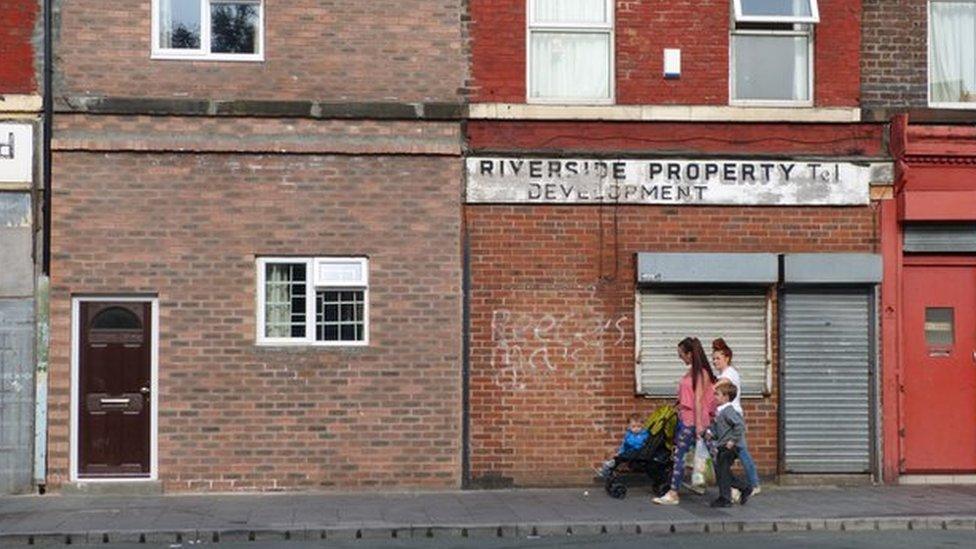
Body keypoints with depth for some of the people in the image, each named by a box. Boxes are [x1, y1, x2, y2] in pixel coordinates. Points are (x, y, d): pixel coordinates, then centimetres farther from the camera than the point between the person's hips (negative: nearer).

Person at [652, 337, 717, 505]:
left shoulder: (701, 373, -12)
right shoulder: (691, 371, 13)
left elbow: (698, 399, -16)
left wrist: (698, 424, -18)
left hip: (692, 419, -9)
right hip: (684, 417, 9)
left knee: (678, 455, -9)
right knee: (676, 454, 8)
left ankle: (673, 494, -7)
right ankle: (673, 492, 12)